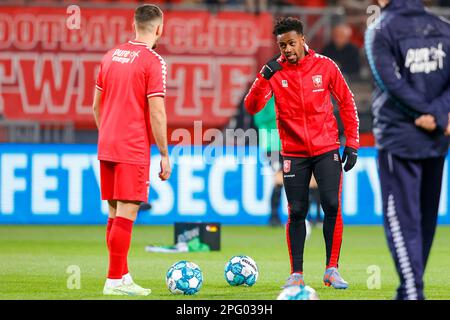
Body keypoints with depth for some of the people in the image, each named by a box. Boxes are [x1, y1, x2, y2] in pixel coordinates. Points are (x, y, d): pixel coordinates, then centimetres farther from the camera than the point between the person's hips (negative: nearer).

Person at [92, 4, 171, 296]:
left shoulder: (111, 56, 11)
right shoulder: (153, 61, -10)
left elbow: (97, 105, 17)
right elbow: (157, 113, -14)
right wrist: (164, 155, -8)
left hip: (106, 148, 7)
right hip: (133, 150, -7)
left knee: (115, 214, 13)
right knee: (126, 214, -5)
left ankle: (122, 275, 18)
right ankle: (115, 281, -7)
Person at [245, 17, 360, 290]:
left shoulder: (324, 66, -2)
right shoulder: (275, 71, -2)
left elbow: (347, 103, 6)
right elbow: (252, 107, -11)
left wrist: (352, 144, 2)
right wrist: (265, 78, -25)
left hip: (327, 149, 0)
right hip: (294, 153, 0)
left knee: (332, 206, -11)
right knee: (297, 213, 0)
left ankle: (332, 270, -1)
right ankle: (296, 274, 8)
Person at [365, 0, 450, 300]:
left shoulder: (380, 31, -6)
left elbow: (394, 84, -15)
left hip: (398, 139, -5)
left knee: (402, 219, -5)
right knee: (426, 217, 13)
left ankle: (412, 291, -14)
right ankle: (410, 289, 20)